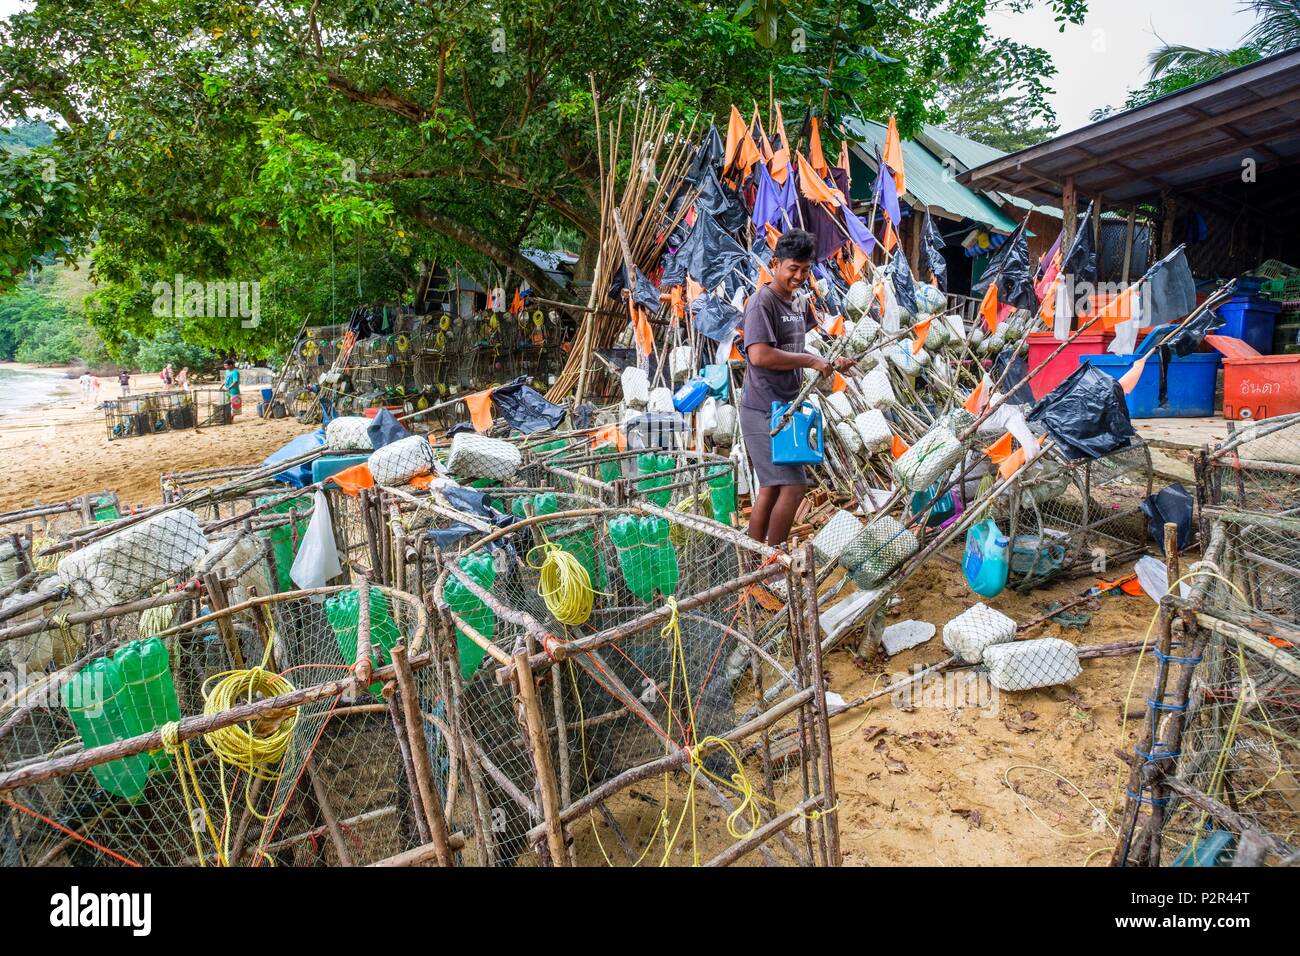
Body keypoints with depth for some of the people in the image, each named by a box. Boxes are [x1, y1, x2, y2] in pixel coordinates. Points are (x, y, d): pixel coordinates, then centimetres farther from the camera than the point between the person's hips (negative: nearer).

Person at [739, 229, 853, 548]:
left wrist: (831, 363, 9)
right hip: (764, 412, -9)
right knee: (793, 485, -11)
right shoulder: (762, 302, -13)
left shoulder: (800, 303, 15)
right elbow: (759, 355, -25)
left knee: (771, 486, 13)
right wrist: (811, 361, -18)